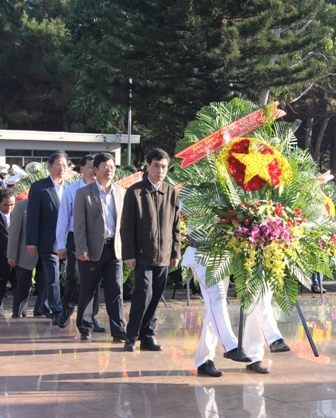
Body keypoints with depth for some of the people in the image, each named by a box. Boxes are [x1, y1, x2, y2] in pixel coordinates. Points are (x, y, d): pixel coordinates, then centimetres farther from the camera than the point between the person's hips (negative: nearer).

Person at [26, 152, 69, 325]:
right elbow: (32, 216, -5)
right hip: (49, 242, -4)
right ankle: (56, 313, -2)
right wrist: (31, 241, -10)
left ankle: (66, 310, 23)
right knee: (53, 279, -4)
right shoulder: (39, 187, -2)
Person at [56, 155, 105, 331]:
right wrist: (61, 244, -1)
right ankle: (66, 311, 21)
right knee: (74, 277, -2)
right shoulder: (71, 190, -3)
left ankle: (91, 316, 15)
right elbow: (63, 218, 0)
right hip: (75, 238, -2)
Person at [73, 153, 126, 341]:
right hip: (92, 249, -3)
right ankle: (85, 329, 16)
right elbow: (79, 225, -5)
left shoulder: (121, 192, 9)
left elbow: (124, 221, 11)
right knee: (87, 291, 6)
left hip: (115, 248, 3)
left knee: (116, 291, 1)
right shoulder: (84, 193, -2)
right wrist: (82, 249, -13)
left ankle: (118, 330, 3)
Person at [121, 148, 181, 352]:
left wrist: (176, 252, 7)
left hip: (164, 255, 4)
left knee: (155, 297, 8)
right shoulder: (135, 191, -3)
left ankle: (148, 336, 19)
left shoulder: (172, 192, 6)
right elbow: (127, 226, -4)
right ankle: (132, 336, 2)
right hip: (142, 255, -4)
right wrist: (129, 254, -8)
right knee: (144, 293, -11)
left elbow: (176, 225, 10)